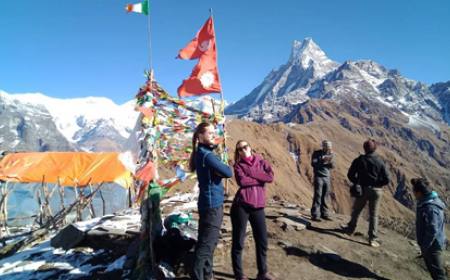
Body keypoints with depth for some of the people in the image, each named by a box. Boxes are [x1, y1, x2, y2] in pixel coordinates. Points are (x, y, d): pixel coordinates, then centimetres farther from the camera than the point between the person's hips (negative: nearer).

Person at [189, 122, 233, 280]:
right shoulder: (206, 154, -19)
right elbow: (228, 172, -19)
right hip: (212, 203, -10)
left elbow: (218, 171, 13)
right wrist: (224, 169, 0)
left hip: (209, 202, 10)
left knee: (207, 242, 19)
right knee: (206, 244, -3)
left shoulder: (201, 152, 12)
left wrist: (218, 171, -7)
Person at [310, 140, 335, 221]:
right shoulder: (317, 153, -1)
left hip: (327, 177, 4)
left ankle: (324, 214, 16)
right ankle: (315, 215, -4)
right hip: (319, 176, -4)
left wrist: (331, 161, -14)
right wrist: (322, 160, -23)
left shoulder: (331, 154, 11)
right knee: (318, 196, -7)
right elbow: (313, 163, -11)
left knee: (325, 196, 6)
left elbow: (332, 166, 8)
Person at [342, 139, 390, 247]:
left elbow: (350, 175, -5)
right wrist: (377, 184, 9)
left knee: (356, 211, 18)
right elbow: (386, 179, -8)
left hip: (363, 189, 0)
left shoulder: (359, 160, -7)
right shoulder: (380, 161, -6)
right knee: (374, 215, 7)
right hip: (376, 191, 0)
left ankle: (350, 229, 32)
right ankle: (373, 239, 8)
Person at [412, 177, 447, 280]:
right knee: (433, 269, 24)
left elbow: (432, 231, -29)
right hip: (431, 243, 9)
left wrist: (424, 247, -20)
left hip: (432, 245, -9)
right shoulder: (427, 202, 0)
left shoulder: (430, 208, -31)